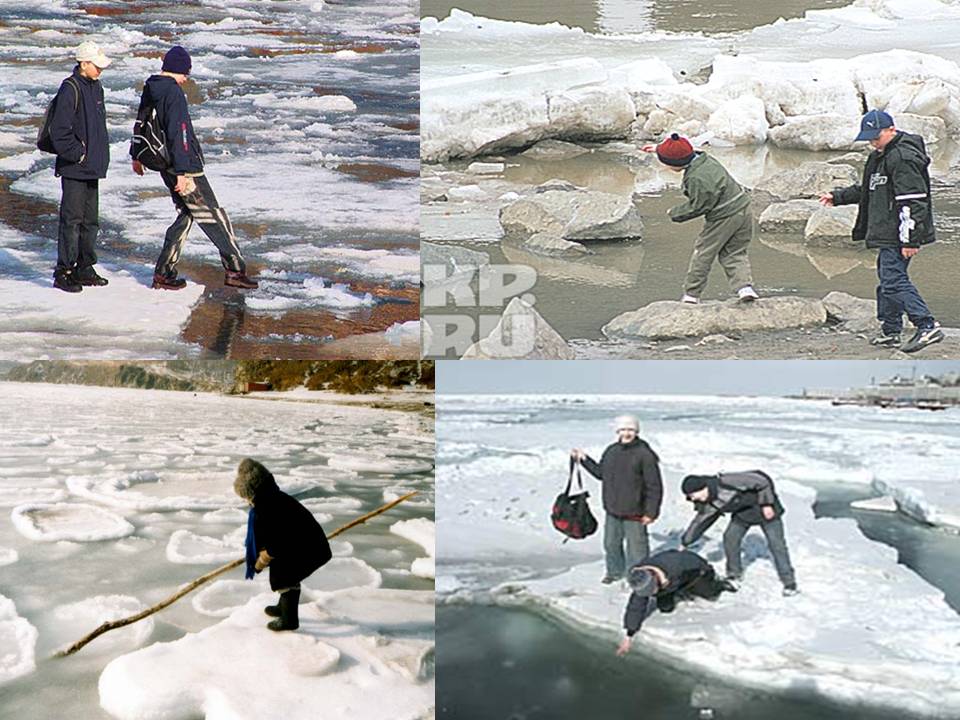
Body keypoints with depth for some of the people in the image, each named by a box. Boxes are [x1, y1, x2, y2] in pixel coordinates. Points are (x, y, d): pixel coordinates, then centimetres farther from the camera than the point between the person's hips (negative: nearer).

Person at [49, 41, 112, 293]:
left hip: (92, 168, 8)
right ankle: (63, 272, 2)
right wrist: (78, 154, -13)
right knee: (72, 220, -5)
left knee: (90, 221, 12)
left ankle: (84, 269, 22)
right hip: (74, 168, -8)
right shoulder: (70, 89, -13)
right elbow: (59, 131, -18)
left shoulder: (96, 88, 14)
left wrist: (101, 155, 14)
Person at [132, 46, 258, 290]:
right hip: (186, 168, -9)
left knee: (185, 216, 15)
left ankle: (163, 273, 13)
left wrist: (137, 156, 35)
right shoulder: (174, 93, -17)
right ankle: (235, 270, 3)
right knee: (215, 218, -1)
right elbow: (179, 134, -23)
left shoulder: (149, 89, 11)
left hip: (166, 167, 9)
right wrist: (182, 172, -25)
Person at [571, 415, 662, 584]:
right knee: (611, 544, 20)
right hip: (612, 511, 6)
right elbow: (600, 472, 20)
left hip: (634, 513, -6)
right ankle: (615, 572, 41)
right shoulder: (611, 451, 5)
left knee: (636, 547, 3)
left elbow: (654, 486, -14)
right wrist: (584, 459, 14)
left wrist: (651, 512, -14)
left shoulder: (644, 454, -15)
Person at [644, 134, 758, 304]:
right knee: (735, 253, 16)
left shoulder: (696, 179, -25)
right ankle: (745, 287, -1)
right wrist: (659, 148, 31)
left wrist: (675, 213, -1)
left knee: (703, 253, 7)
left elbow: (697, 206, -17)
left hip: (723, 218, -9)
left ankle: (691, 294, 17)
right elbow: (683, 150, 25)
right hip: (743, 209, 9)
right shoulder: (703, 158, 4)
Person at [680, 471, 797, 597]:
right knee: (730, 538, -4)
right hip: (742, 514, 7)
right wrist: (685, 543, 5)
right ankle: (734, 575, 14)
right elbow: (699, 522, 2)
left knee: (776, 544, -7)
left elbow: (762, 481, -32)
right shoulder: (709, 505, -13)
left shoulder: (727, 482, -38)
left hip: (766, 509, -6)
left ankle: (789, 583, 4)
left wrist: (766, 504, -25)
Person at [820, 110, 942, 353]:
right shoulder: (880, 156, 16)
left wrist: (910, 240, -24)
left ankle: (927, 326, -13)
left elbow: (912, 202, -21)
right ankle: (890, 331, 24)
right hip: (887, 234, 11)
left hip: (897, 235, -11)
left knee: (894, 280, -14)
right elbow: (866, 190, 30)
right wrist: (838, 197, 24)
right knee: (887, 279, 15)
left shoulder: (904, 158, -16)